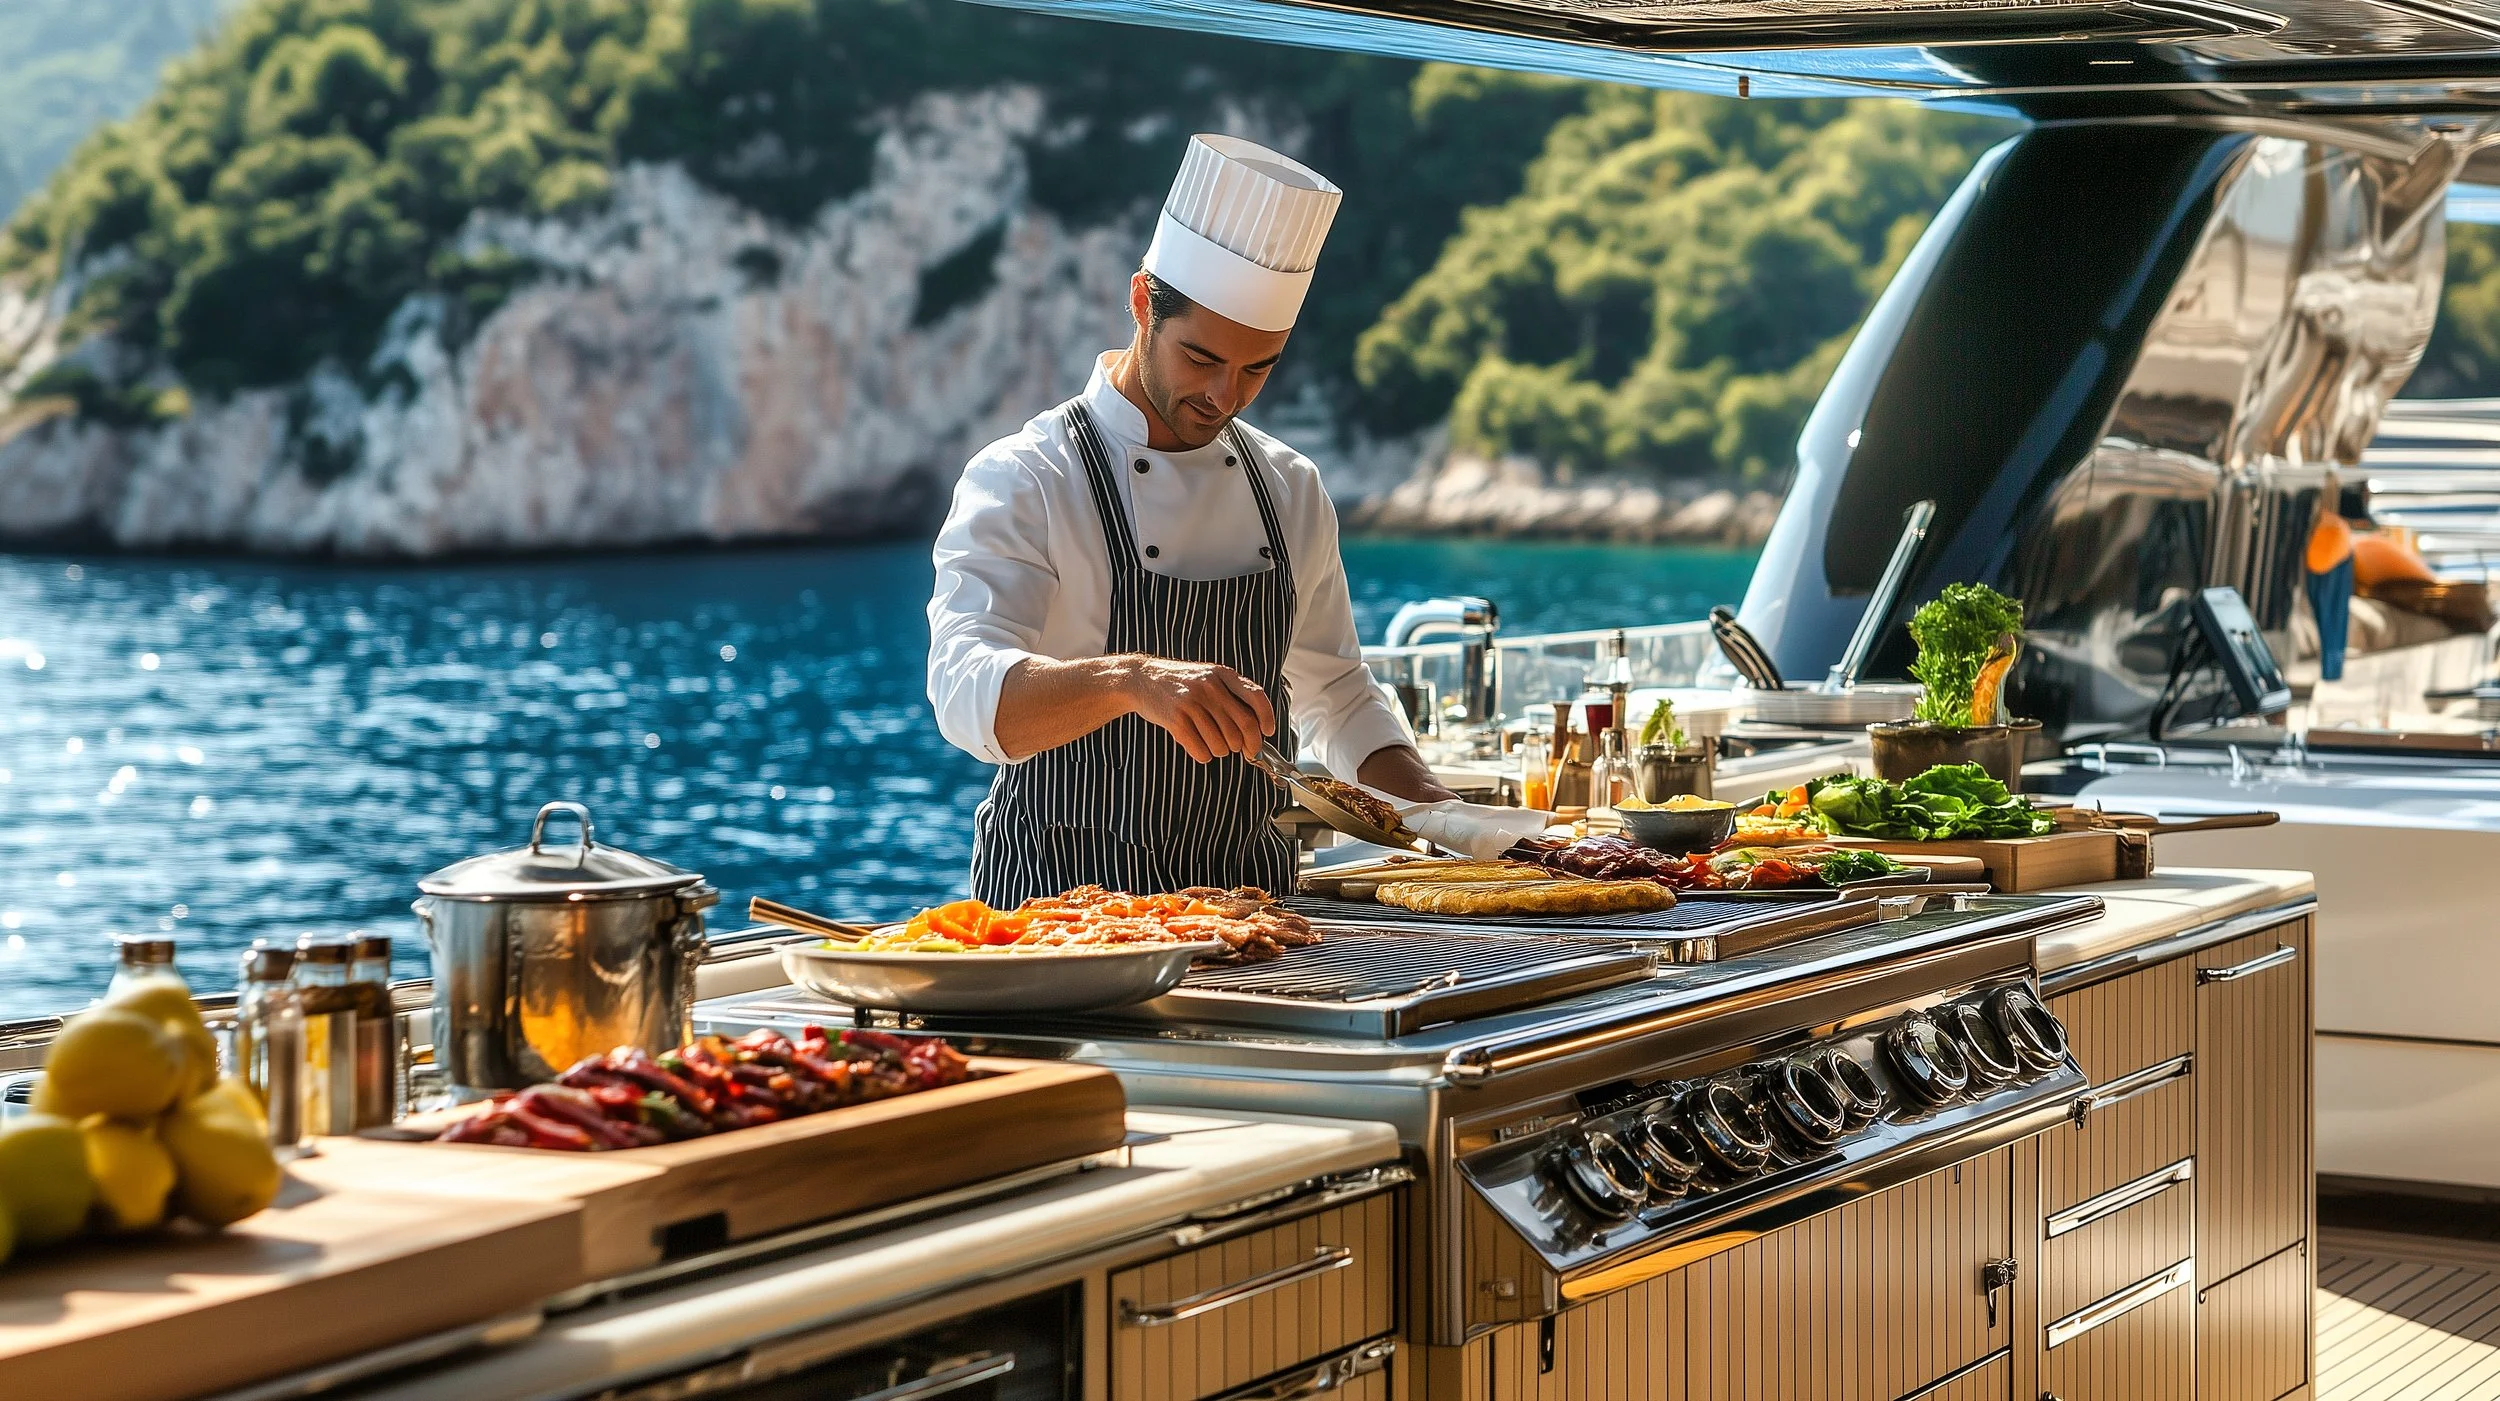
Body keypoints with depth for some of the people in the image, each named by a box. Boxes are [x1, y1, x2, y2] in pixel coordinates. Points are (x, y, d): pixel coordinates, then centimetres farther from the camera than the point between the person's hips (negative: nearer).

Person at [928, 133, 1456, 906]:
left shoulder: (1289, 489, 12)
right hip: (1066, 899, -6)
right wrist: (1129, 679, -40)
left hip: (1248, 895, 6)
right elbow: (969, 690, -23)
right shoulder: (1019, 482, -7)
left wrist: (1438, 807, 8)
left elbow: (1333, 697, 24)